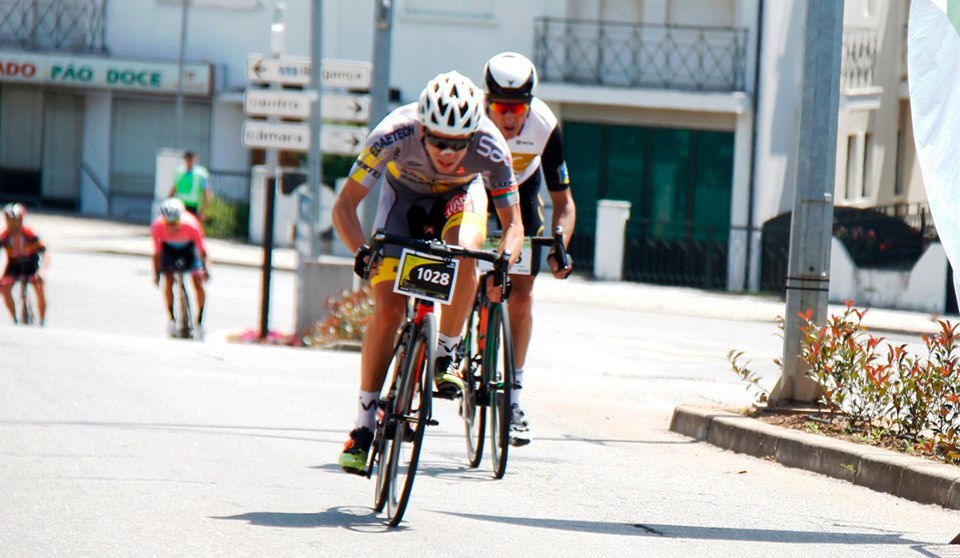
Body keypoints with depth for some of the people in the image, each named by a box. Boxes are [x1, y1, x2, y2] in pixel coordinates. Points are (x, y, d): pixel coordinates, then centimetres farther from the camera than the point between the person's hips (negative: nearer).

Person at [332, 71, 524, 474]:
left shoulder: (490, 147, -35)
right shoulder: (395, 134, -38)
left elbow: (512, 223, -26)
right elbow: (344, 206, -32)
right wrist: (362, 251, -49)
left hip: (461, 194, 0)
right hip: (404, 194, 0)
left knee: (463, 252, -34)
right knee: (387, 308, -13)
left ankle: (446, 356, -11)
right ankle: (363, 427, -3)